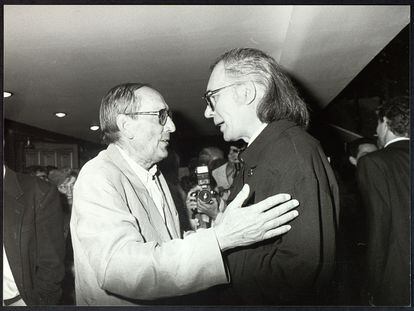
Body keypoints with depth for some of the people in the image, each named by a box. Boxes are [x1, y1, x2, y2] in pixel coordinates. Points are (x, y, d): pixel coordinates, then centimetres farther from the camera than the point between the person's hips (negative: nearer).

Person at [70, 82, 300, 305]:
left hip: (166, 299, 7)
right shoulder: (97, 178, -23)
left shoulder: (155, 175, 3)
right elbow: (117, 269, -36)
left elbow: (168, 245, 2)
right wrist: (219, 237, -40)